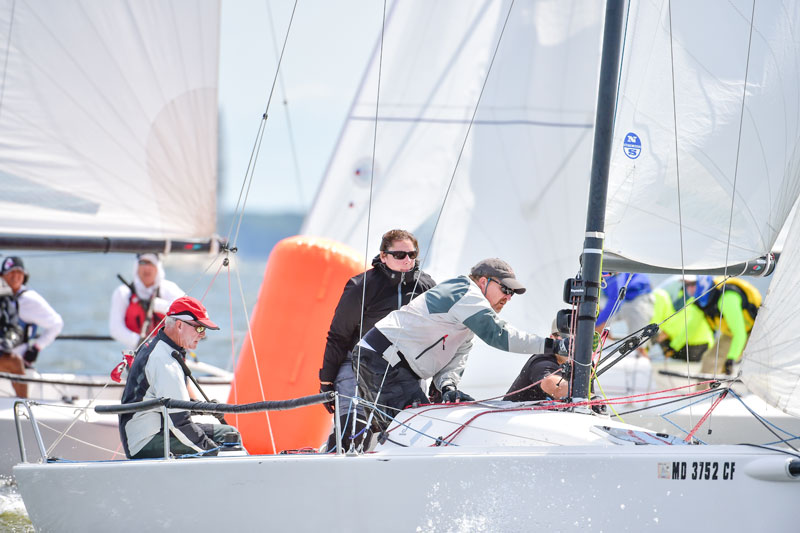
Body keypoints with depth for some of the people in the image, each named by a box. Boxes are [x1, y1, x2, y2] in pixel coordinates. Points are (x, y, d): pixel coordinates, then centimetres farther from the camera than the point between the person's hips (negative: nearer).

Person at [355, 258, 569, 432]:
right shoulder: (464, 293, -9)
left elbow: (454, 361, 12)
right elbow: (498, 334, -21)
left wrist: (448, 387, -12)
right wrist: (551, 345, -23)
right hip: (383, 360, -11)